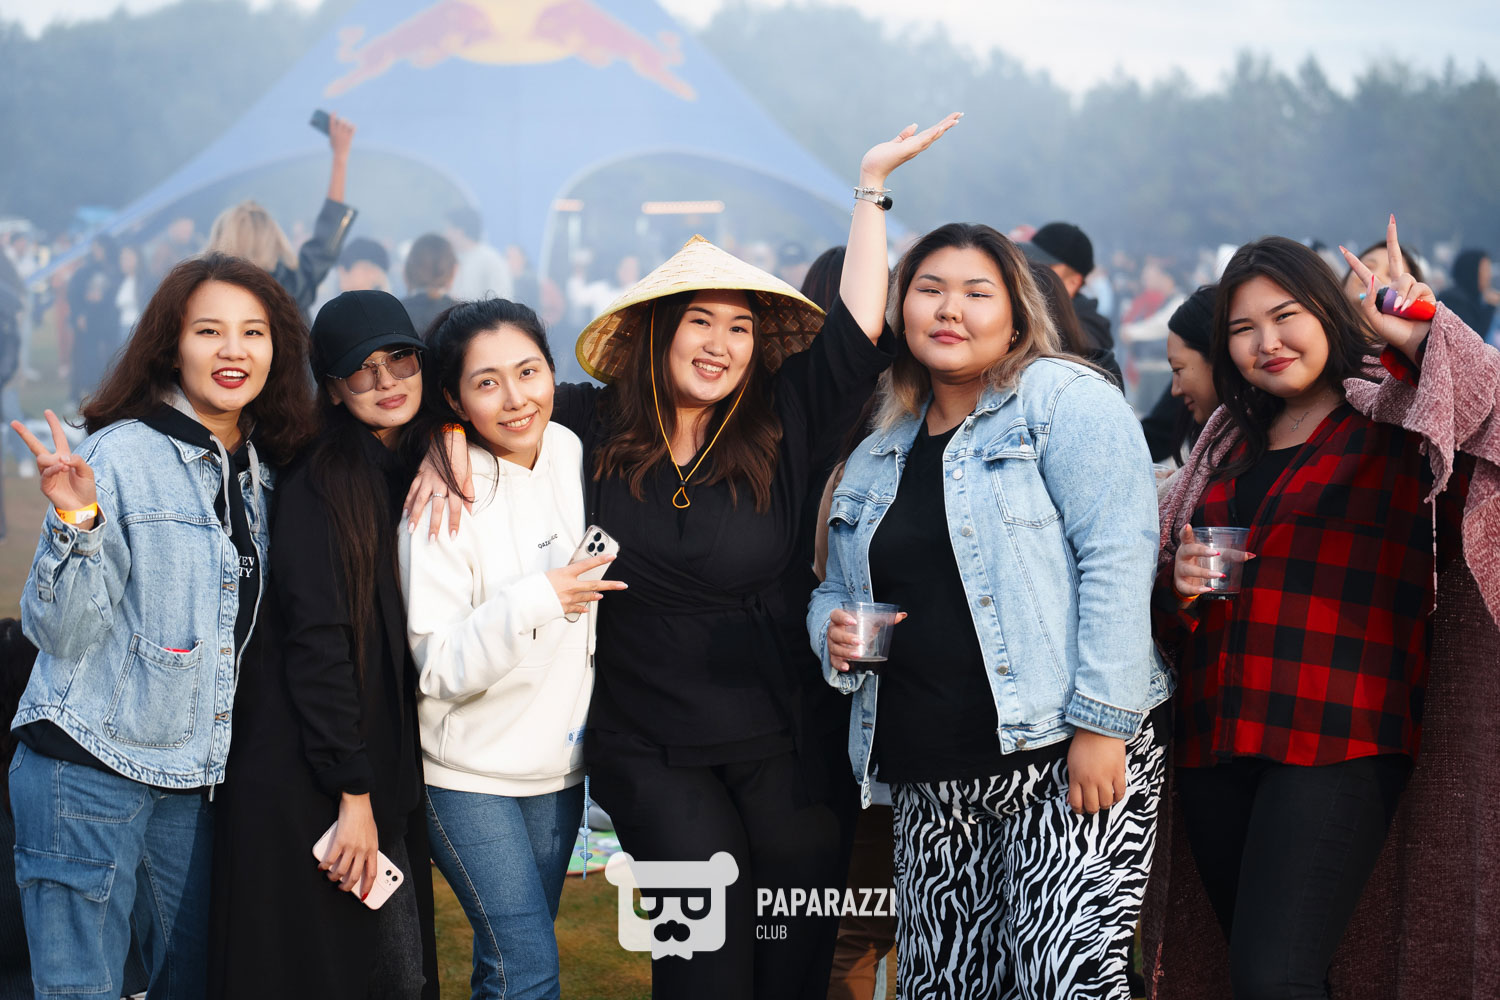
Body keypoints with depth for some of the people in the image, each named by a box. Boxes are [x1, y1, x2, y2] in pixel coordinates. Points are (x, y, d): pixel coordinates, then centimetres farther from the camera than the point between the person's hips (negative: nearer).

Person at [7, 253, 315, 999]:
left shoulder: (263, 474, 9)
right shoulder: (123, 455, -11)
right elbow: (60, 629, -14)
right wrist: (75, 521, -30)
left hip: (193, 778, 7)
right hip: (89, 768, -6)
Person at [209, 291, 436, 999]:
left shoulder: (416, 477, 11)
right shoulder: (319, 486, -12)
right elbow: (316, 643, -17)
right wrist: (353, 796, -18)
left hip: (385, 777, 8)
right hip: (305, 785, -7)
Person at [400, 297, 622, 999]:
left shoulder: (574, 455, -1)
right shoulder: (442, 502, -18)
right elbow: (439, 670, -21)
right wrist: (532, 602, -30)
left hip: (559, 760, 6)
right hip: (469, 772, -5)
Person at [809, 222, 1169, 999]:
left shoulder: (1065, 402, -2)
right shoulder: (877, 456, 18)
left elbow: (1116, 559, -12)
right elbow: (838, 589, 28)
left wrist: (1102, 723, -19)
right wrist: (833, 629, 3)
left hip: (1066, 760, -6)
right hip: (931, 785, 6)